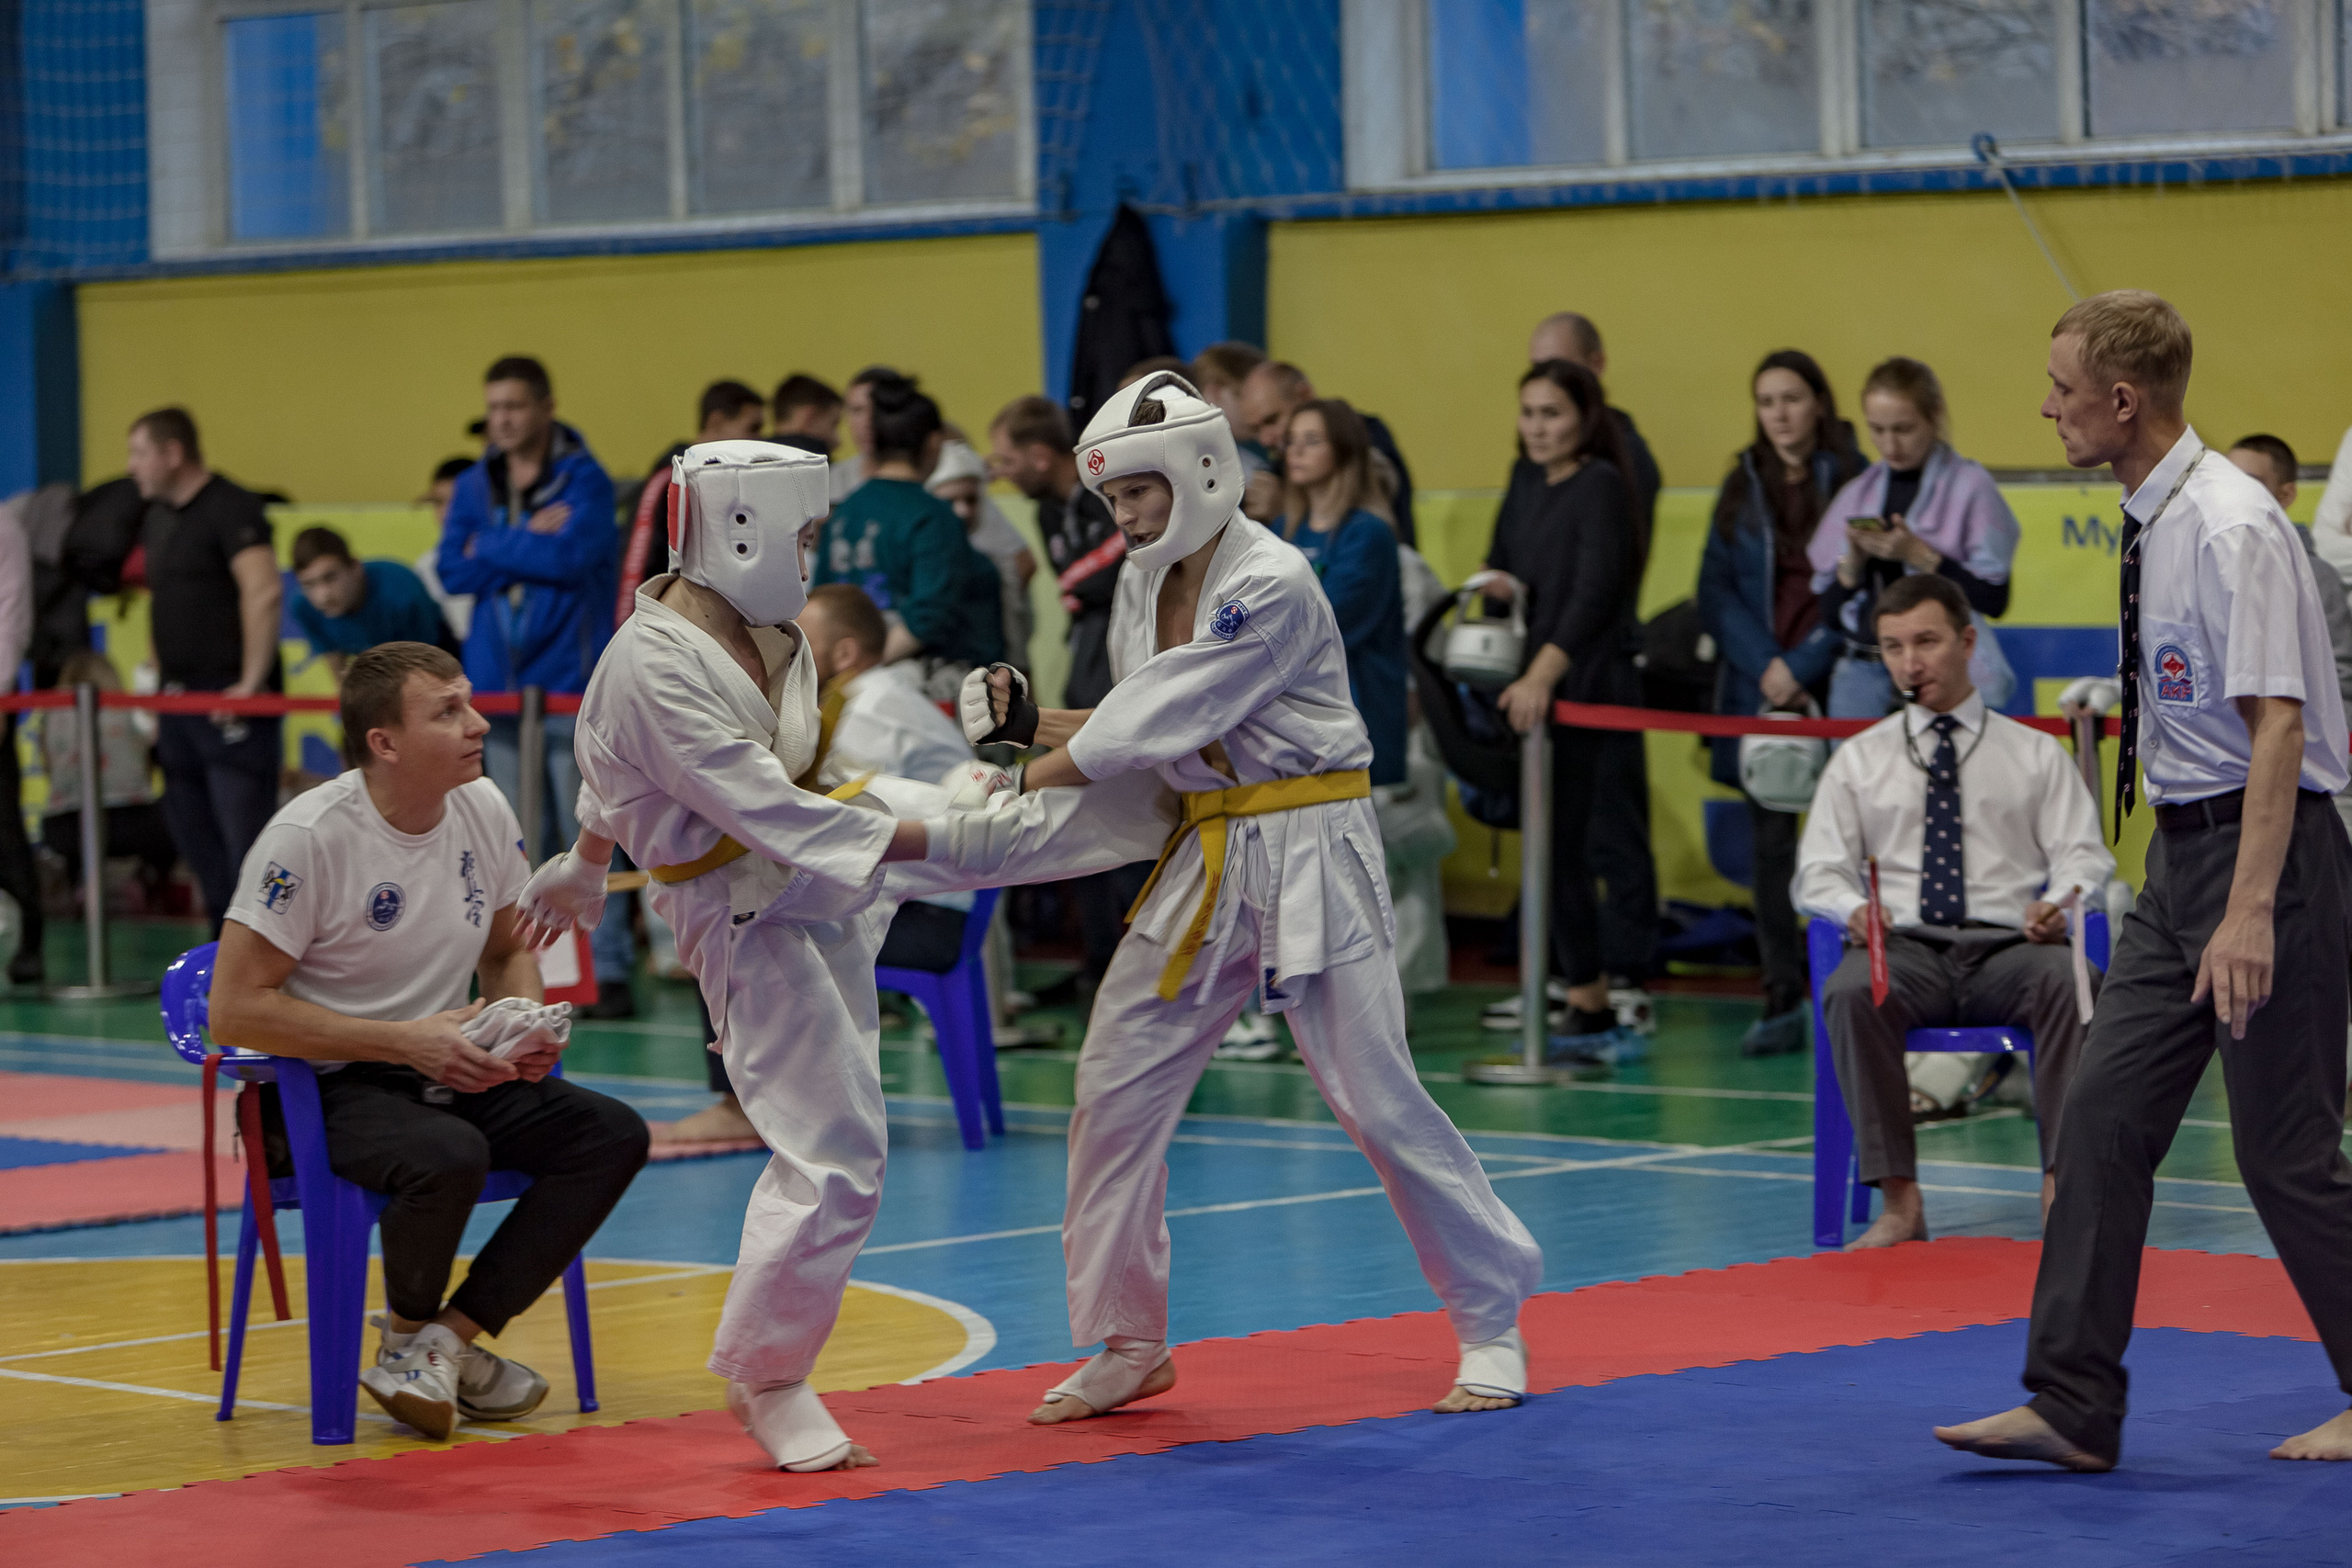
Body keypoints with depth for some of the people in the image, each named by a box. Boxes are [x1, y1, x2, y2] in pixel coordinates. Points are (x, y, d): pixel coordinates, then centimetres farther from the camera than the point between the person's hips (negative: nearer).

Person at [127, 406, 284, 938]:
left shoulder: (230, 509, -11)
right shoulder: (158, 519, 18)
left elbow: (264, 593, -21)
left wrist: (251, 683, -22)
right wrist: (159, 676, 18)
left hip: (231, 704, -9)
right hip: (180, 699, 9)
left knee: (245, 830, -10)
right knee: (192, 829, 11)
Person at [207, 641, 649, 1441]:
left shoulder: (483, 810, 2)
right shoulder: (308, 836, -18)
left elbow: (507, 951, 19)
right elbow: (236, 1012, -19)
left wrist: (528, 1028, -5)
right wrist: (404, 1041, -22)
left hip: (451, 1073, 7)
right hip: (328, 1090, -7)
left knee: (613, 1133, -15)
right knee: (448, 1156, -37)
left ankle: (441, 1344, -13)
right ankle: (410, 1334, -5)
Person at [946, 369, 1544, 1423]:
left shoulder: (1270, 585, -19)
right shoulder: (1146, 581, 7)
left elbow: (1162, 724, -23)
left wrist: (1017, 786, -20)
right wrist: (1024, 723, 0)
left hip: (1308, 855, -8)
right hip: (1207, 860, 8)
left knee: (1376, 1097, -4)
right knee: (1116, 1087, 3)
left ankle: (1491, 1327, 11)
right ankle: (1130, 1345, 15)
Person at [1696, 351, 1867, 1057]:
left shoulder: (1853, 482, 0)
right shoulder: (1741, 488, 12)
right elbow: (1716, 590, 8)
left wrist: (1803, 667, -11)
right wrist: (1764, 666, -5)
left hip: (1834, 687, -4)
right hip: (1758, 690, 4)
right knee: (1771, 842, 3)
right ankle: (1781, 1003, 7)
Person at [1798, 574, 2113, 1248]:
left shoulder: (2035, 754, 17)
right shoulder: (1859, 759, 19)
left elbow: (2083, 856, 8)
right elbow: (1818, 870, 14)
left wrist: (2058, 903, -17)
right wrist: (1853, 908, -11)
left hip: (2008, 947, 0)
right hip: (1906, 949, 0)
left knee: (2068, 979, -36)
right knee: (1849, 990, -36)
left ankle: (2062, 1186, -32)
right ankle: (1899, 1201, -33)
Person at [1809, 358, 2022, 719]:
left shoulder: (1970, 486, 1)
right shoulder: (1857, 493, 13)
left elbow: (1995, 599, -7)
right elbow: (1829, 612, 13)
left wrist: (1918, 554, -12)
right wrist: (1853, 560, -5)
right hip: (1863, 672, 4)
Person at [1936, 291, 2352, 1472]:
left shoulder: (2230, 526, -19)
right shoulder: (2152, 521, 10)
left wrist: (2250, 911, -30)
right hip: (2179, 853, 9)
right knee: (2103, 1116, 5)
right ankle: (2072, 1408, 7)